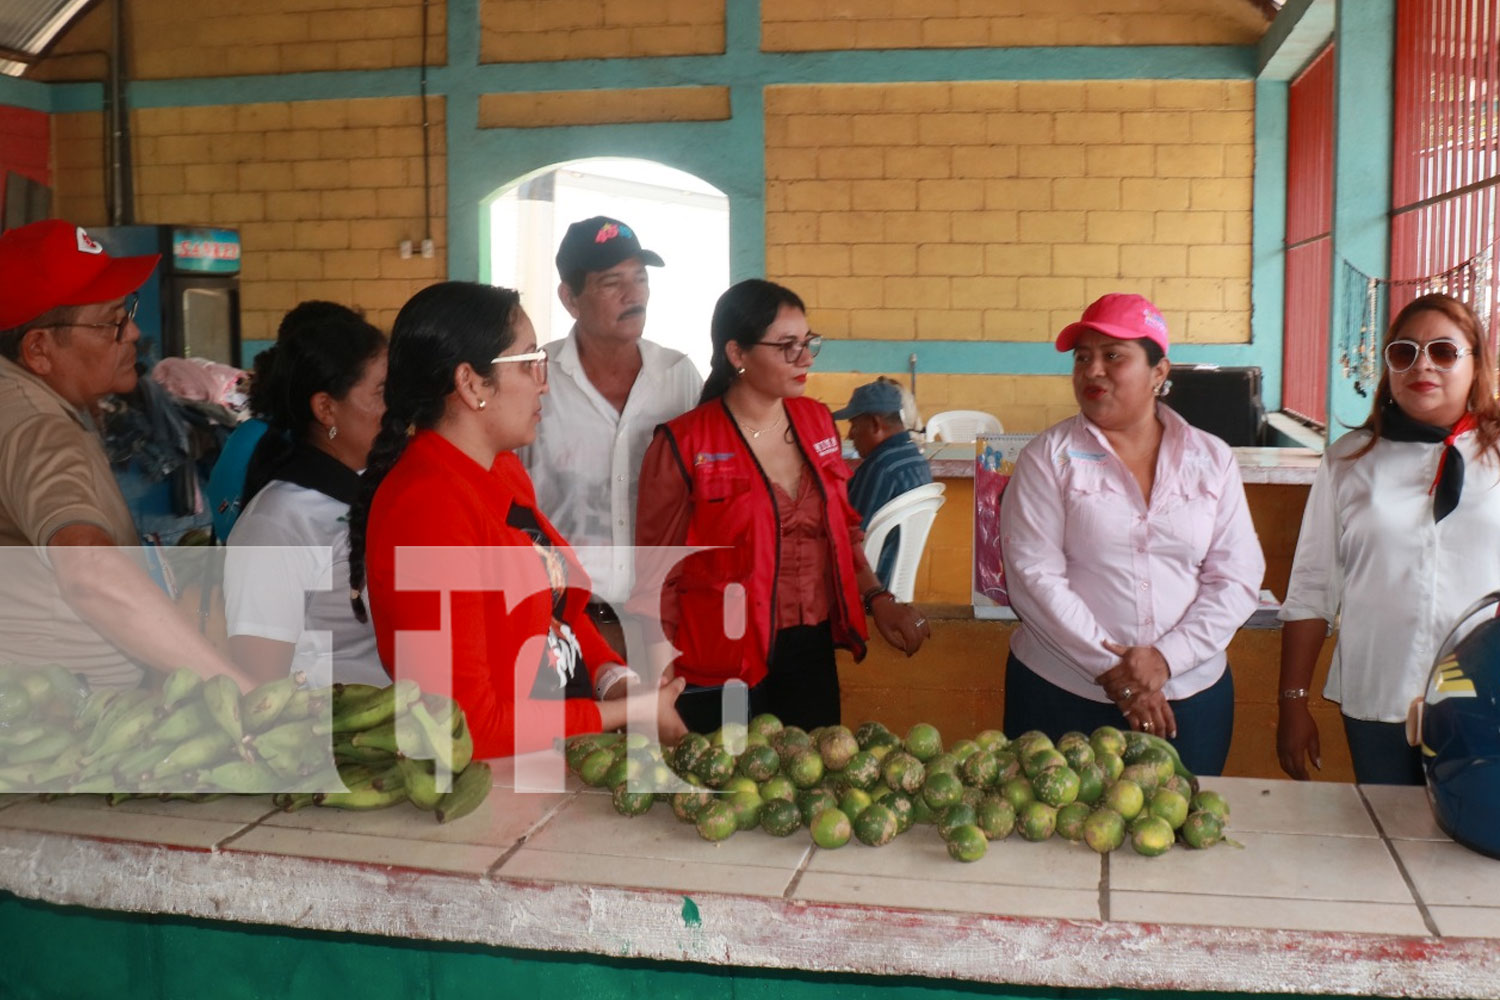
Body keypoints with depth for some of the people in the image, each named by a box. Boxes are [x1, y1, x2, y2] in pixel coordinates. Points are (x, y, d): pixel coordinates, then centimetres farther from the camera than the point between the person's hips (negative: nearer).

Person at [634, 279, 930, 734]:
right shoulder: (683, 447, -10)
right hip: (722, 669, -5)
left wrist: (877, 598, 4)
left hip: (812, 651, 5)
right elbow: (659, 578, -6)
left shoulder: (817, 422, 6)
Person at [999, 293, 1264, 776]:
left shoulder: (1212, 459, 4)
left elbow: (1238, 578, 0)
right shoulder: (1048, 457, -2)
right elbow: (1033, 577, -10)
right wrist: (1109, 667, -14)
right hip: (1062, 696, -2)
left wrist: (1166, 657, -12)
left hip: (1189, 695, 2)